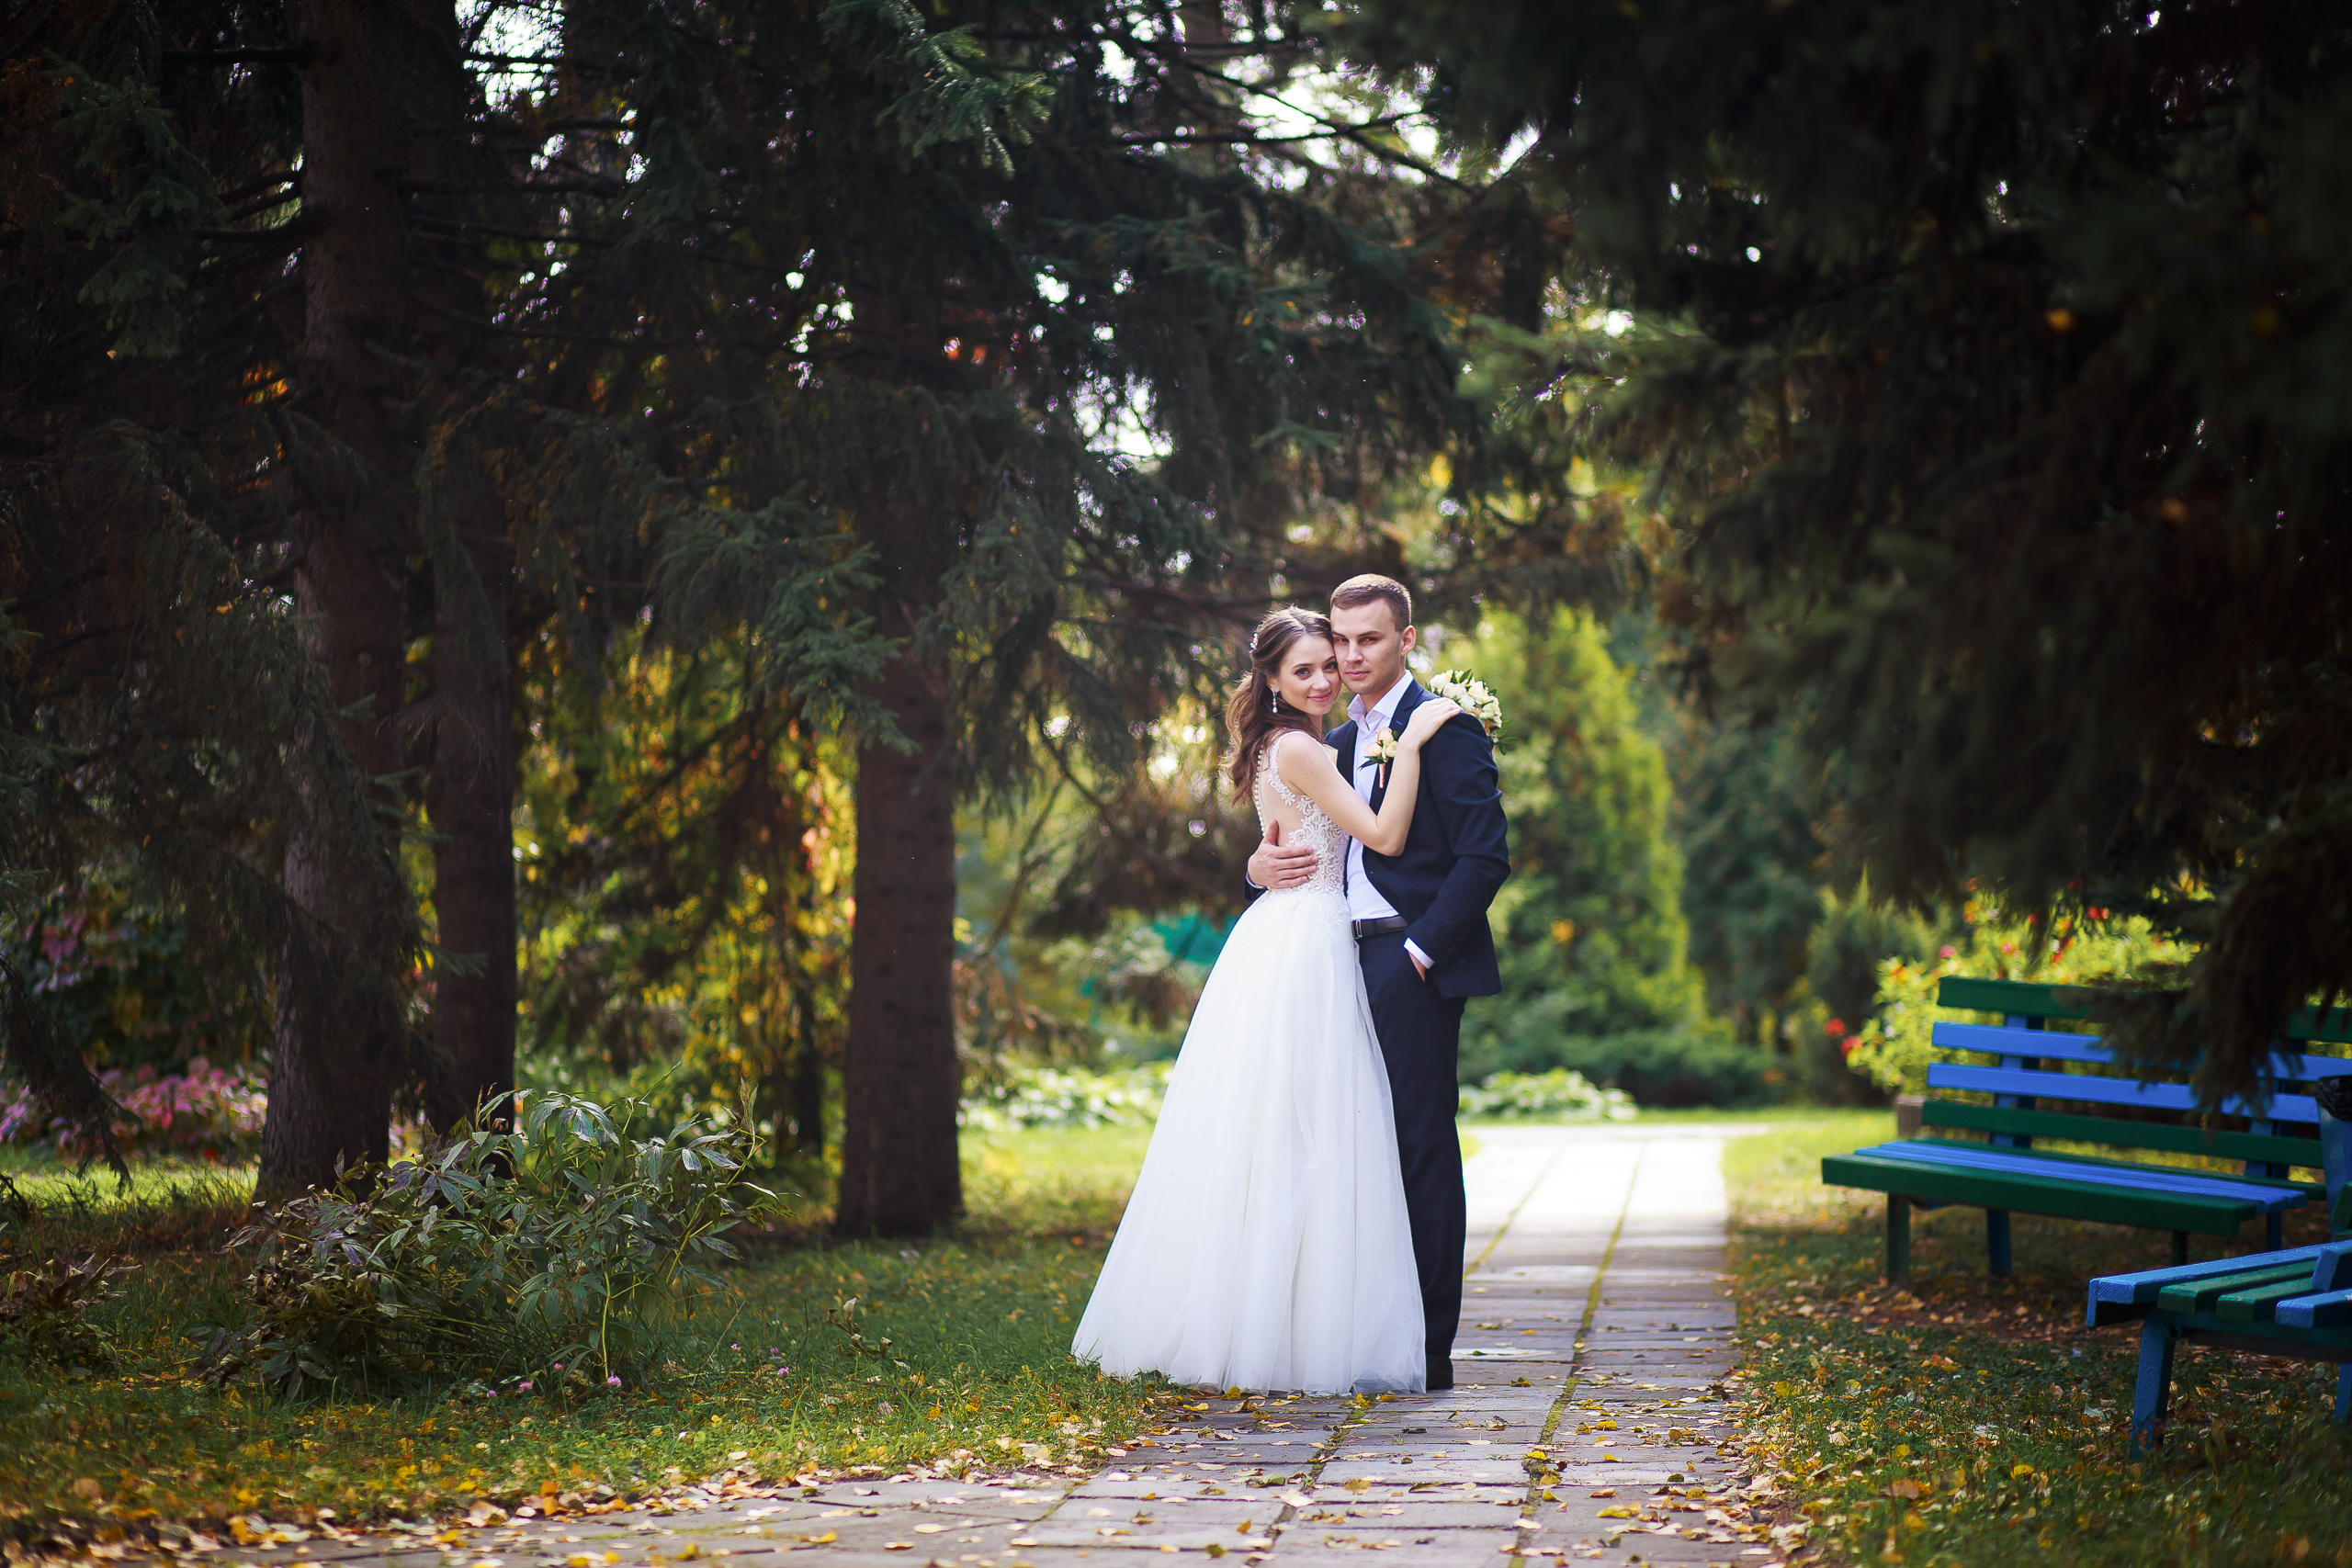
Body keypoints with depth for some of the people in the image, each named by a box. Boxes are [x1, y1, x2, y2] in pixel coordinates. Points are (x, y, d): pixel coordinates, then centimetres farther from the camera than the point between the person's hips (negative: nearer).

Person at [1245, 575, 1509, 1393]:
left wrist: (1420, 950, -15)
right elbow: (1296, 835, 23)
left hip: (1415, 965, -8)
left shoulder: (1443, 727, -6)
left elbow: (1486, 856, -12)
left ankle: (1428, 1350, -2)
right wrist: (1263, 864, -1)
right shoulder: (1340, 743, 19)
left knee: (1420, 1149, -6)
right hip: (1357, 959, 8)